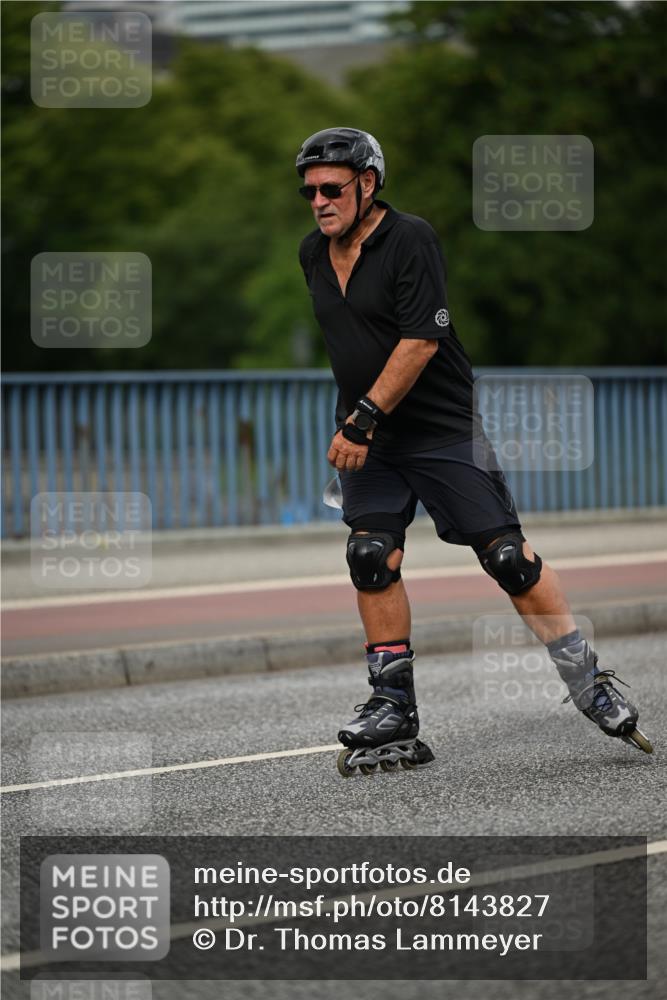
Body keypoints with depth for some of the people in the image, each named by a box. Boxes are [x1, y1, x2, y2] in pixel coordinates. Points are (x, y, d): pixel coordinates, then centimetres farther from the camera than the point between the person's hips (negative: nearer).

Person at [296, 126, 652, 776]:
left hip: (443, 429, -6)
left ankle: (588, 684, 3)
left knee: (507, 555, -8)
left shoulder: (411, 239, -13)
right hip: (367, 439, 6)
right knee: (371, 558, -7)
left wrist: (365, 418, -22)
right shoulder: (313, 254, 9)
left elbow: (421, 340, -20)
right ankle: (393, 713, 1)